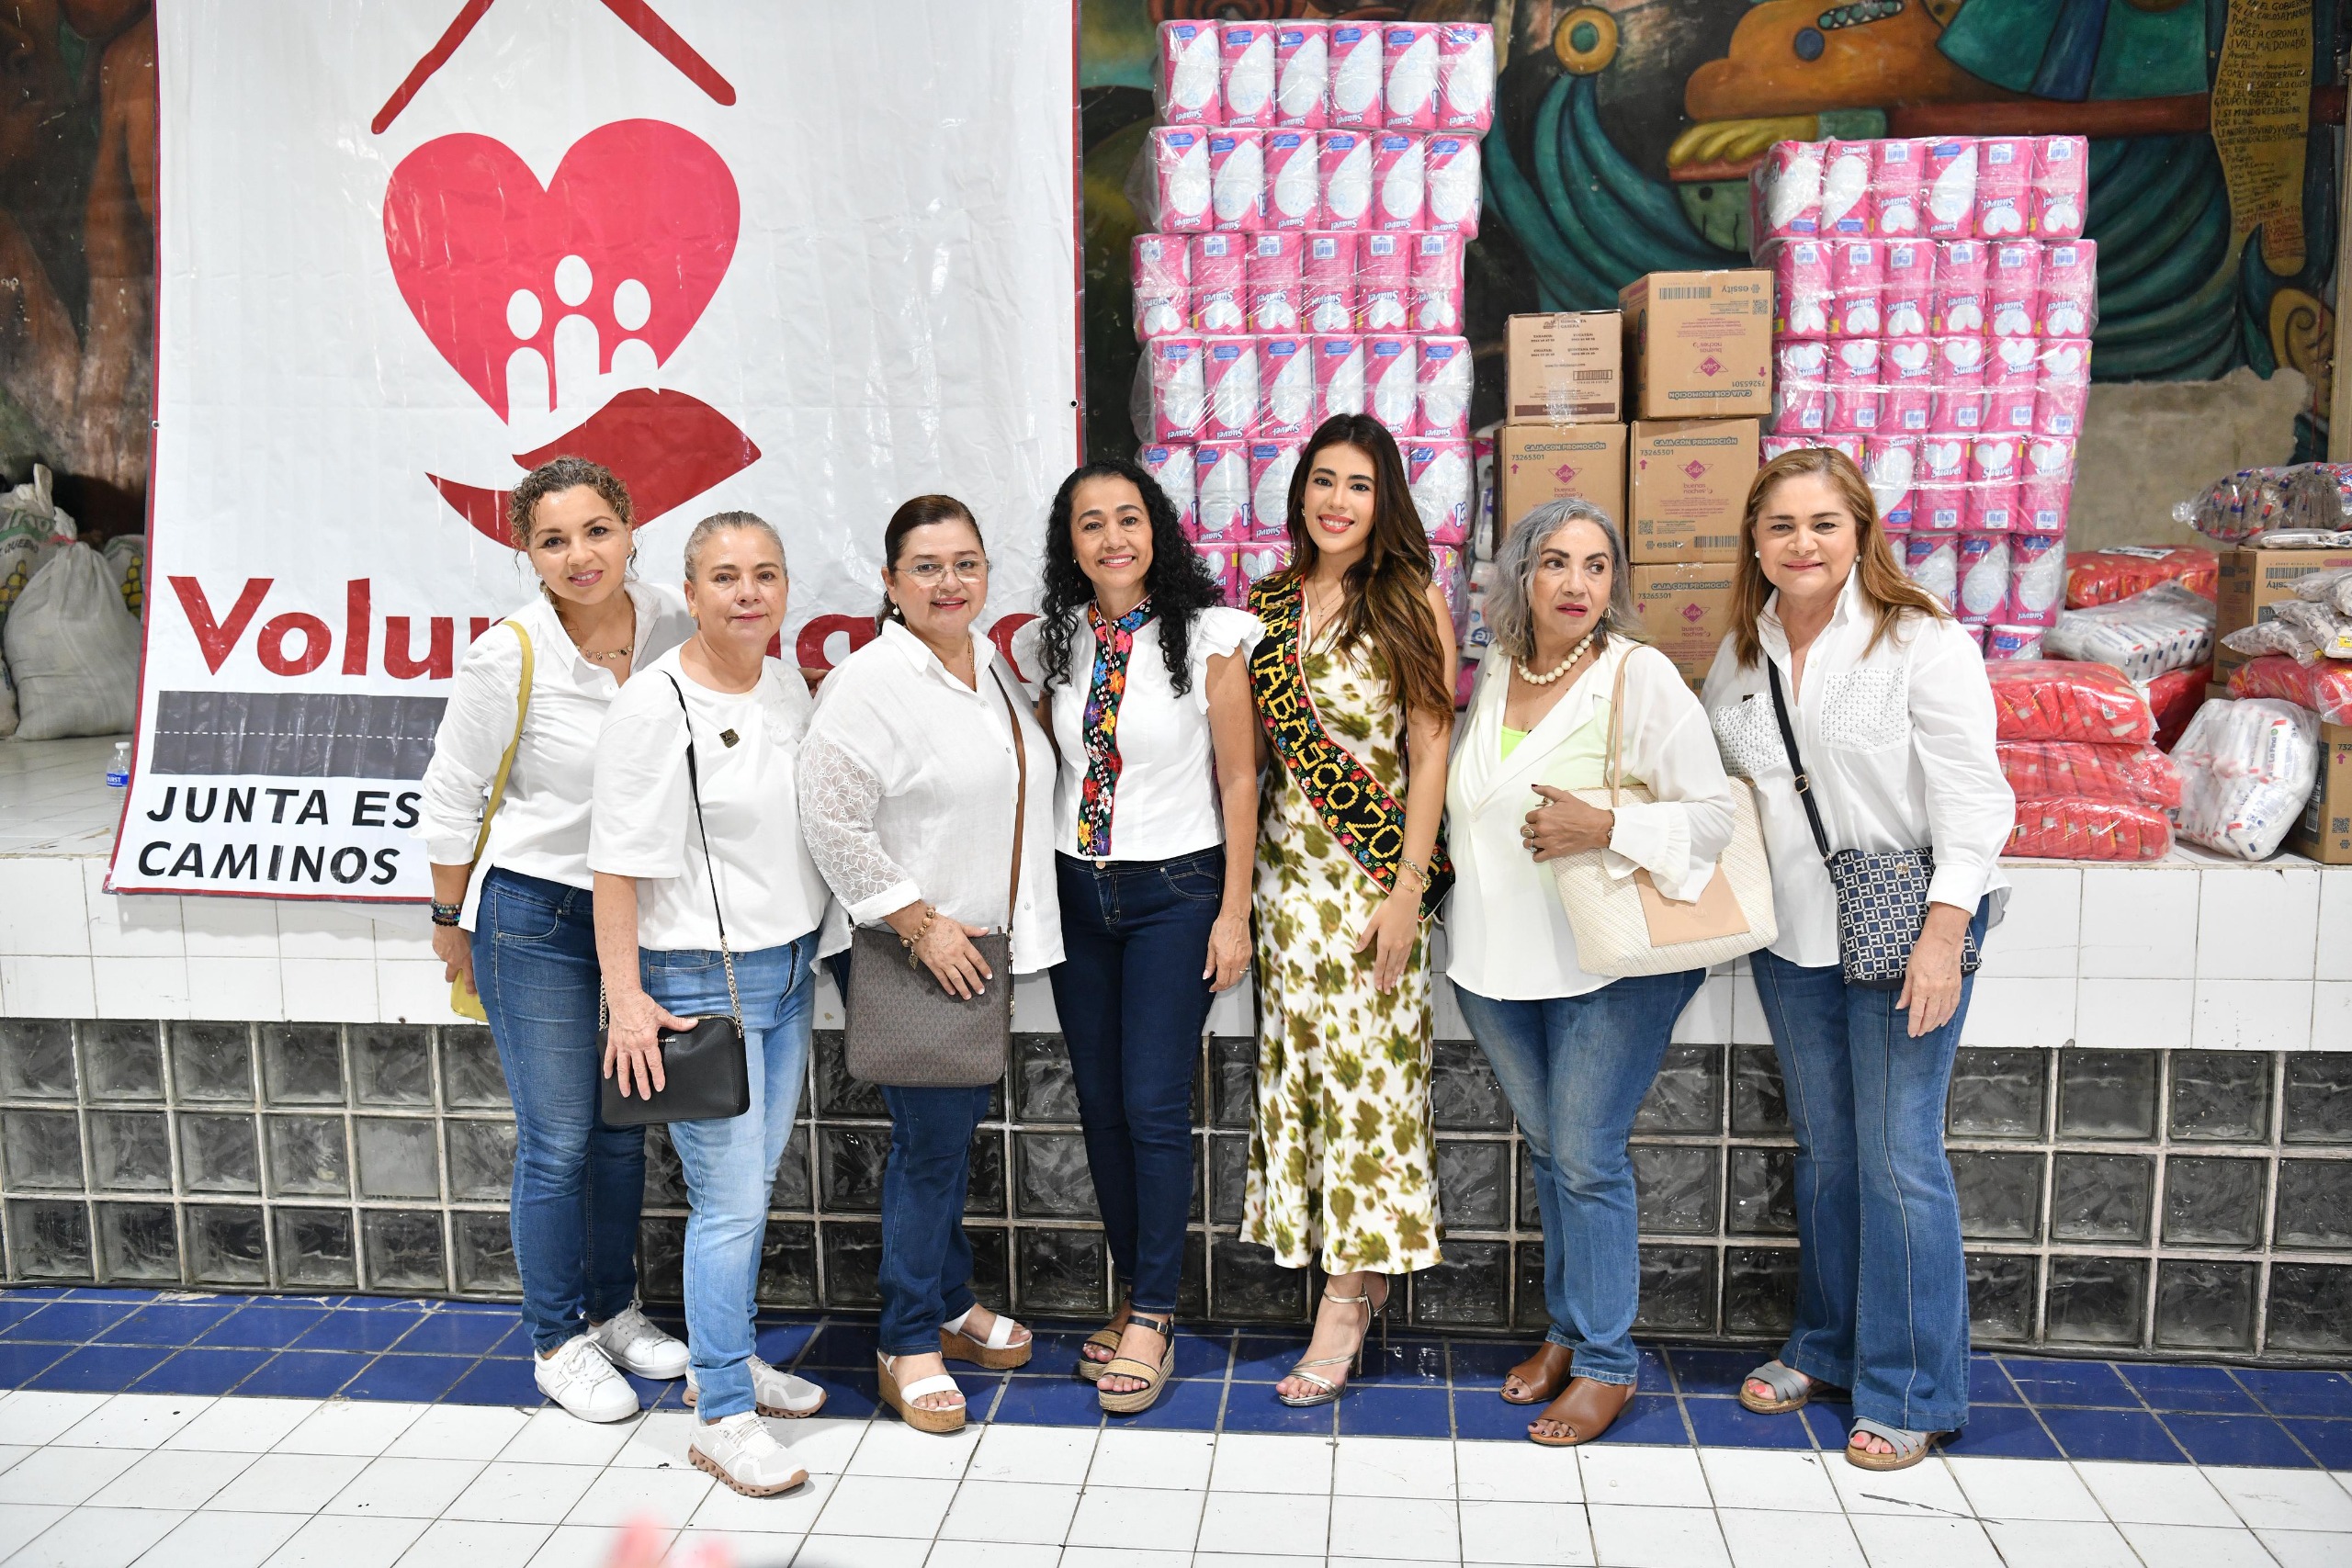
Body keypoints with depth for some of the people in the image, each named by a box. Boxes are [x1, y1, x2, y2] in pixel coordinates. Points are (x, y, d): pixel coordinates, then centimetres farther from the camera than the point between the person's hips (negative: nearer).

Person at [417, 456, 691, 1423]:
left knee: (623, 1127, 16)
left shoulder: (674, 626, -6)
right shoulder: (507, 659, -17)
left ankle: (613, 1311, 34)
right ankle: (559, 1343, 21)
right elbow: (450, 802, -5)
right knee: (558, 1142, 2)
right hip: (535, 915, -4)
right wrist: (451, 923, 3)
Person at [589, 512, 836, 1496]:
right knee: (729, 1199, -3)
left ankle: (725, 1362, 33)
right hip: (701, 980, -7)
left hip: (789, 966, 8)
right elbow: (617, 866, -18)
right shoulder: (654, 709, -17)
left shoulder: (788, 686, 7)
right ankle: (723, 1417, 9)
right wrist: (626, 999, -21)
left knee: (754, 1183, 16)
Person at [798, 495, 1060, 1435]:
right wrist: (919, 923, -18)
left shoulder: (993, 663, 10)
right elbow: (833, 825, -19)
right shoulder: (869, 682, -15)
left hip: (981, 944, 7)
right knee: (930, 1142, -1)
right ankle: (908, 1346, 15)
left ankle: (951, 1303, 34)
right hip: (913, 951, -7)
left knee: (957, 1126, 18)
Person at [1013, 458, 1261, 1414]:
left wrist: (1234, 913, -8)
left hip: (1175, 892, -4)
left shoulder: (1208, 636, -7)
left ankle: (1151, 1319, 9)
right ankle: (1138, 1298, 25)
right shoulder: (1047, 644, 5)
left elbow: (1238, 781, -6)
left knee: (1154, 1107, -5)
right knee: (1100, 1107, 9)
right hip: (1076, 892, 5)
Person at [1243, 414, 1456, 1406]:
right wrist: (1241, 872, 7)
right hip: (1287, 862, 5)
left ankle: (1347, 1299, 8)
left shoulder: (1413, 602, -2)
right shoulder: (1267, 602, 10)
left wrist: (1408, 887, -12)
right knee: (1299, 1057, 6)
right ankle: (1362, 1272, 20)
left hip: (1376, 868, -4)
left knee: (1364, 1061, -3)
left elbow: (1431, 751, -6)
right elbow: (1249, 746, 13)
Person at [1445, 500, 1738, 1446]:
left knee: (1588, 1158, -1)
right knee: (1547, 1149, 17)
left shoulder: (1641, 676, -11)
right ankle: (1566, 1327, 32)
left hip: (1610, 967, -6)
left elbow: (1715, 812, -12)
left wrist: (1603, 829, -24)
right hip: (1497, 960, 6)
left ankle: (1606, 1361, 15)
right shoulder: (1496, 670, 6)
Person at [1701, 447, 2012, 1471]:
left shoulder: (1923, 643, -9)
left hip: (1904, 931, -5)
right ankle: (1825, 1347, 32)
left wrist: (1943, 936, -18)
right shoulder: (1738, 656, 9)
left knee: (1898, 1157, -1)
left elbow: (1971, 800, -12)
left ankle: (1911, 1392, 14)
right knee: (1823, 1147, 16)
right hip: (1791, 934, 5)